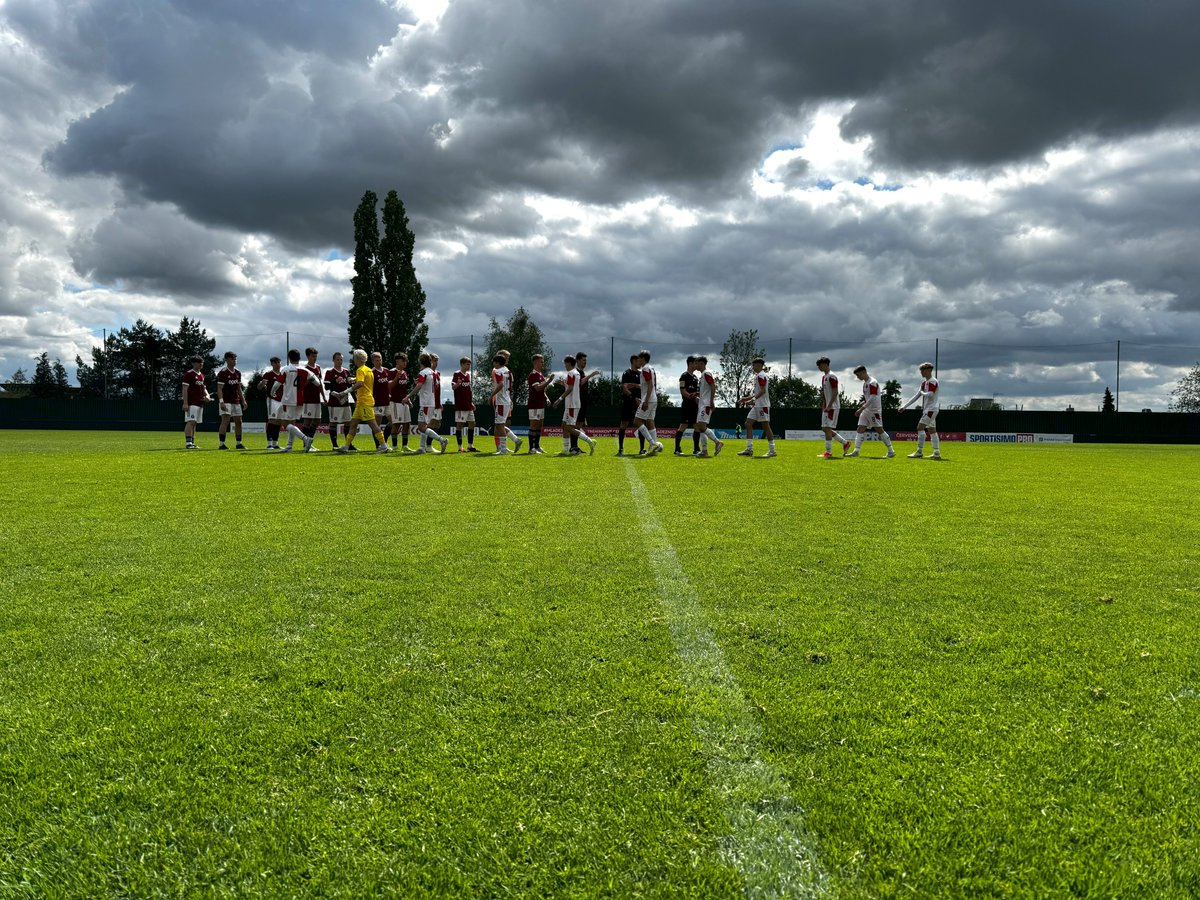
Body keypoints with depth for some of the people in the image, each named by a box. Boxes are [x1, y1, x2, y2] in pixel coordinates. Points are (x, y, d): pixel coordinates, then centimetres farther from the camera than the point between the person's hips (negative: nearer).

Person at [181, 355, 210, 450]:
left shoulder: (202, 375, 19)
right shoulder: (188, 374, -6)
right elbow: (184, 389, -11)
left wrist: (207, 396, 5)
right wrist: (185, 403, -18)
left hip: (200, 403, 8)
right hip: (191, 403, -8)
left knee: (194, 423, 11)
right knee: (191, 422, -15)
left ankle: (192, 443, 15)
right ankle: (188, 443, -17)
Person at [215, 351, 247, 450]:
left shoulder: (238, 373, 13)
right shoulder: (223, 373, -9)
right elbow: (219, 389, -13)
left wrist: (243, 401, 14)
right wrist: (221, 402, -23)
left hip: (236, 402, 7)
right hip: (226, 401, -7)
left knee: (238, 422, 9)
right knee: (225, 421, -14)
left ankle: (239, 443, 17)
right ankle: (221, 444, -14)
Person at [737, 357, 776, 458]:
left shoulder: (761, 375, -10)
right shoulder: (756, 376, 19)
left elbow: (763, 390, -20)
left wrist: (753, 399, -27)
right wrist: (748, 399, 18)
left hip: (762, 405, -10)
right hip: (756, 405, 10)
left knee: (766, 426, -7)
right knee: (748, 424, 5)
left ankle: (772, 450, -2)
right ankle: (749, 449, 4)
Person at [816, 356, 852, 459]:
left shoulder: (831, 376, -13)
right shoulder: (823, 376, 17)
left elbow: (835, 392, -18)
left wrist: (829, 406, -23)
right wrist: (823, 406, 19)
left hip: (832, 407, -10)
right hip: (827, 407, 10)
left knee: (827, 428, -10)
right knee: (825, 428, 10)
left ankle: (828, 452, -6)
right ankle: (845, 443, 20)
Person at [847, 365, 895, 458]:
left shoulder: (872, 383, -16)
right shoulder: (865, 383, 13)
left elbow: (872, 398, -23)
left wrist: (862, 408, -26)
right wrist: (863, 403, 8)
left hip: (874, 410, -9)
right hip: (866, 411, 9)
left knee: (879, 430, -4)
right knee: (860, 429, -1)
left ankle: (891, 451, 6)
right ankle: (856, 451, -6)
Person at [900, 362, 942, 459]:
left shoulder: (933, 381, -12)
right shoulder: (924, 382, 17)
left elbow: (930, 395, -25)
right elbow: (916, 396, 18)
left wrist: (922, 392, -5)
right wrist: (904, 406, 15)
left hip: (931, 409, -10)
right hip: (927, 409, 10)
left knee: (920, 427, -13)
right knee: (932, 430, 8)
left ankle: (919, 452, -11)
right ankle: (937, 453, 8)